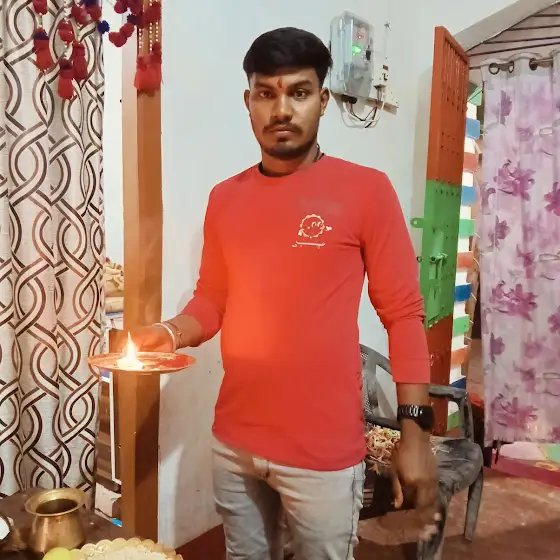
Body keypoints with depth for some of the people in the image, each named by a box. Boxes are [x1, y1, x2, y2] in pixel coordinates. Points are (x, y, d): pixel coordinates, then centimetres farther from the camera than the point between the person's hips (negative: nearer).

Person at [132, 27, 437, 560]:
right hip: (233, 442, 4)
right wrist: (171, 334, -9)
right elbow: (212, 300, 11)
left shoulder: (366, 190, -8)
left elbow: (403, 315, -8)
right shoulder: (224, 198, 4)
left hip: (324, 452, -4)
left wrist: (415, 429, -12)